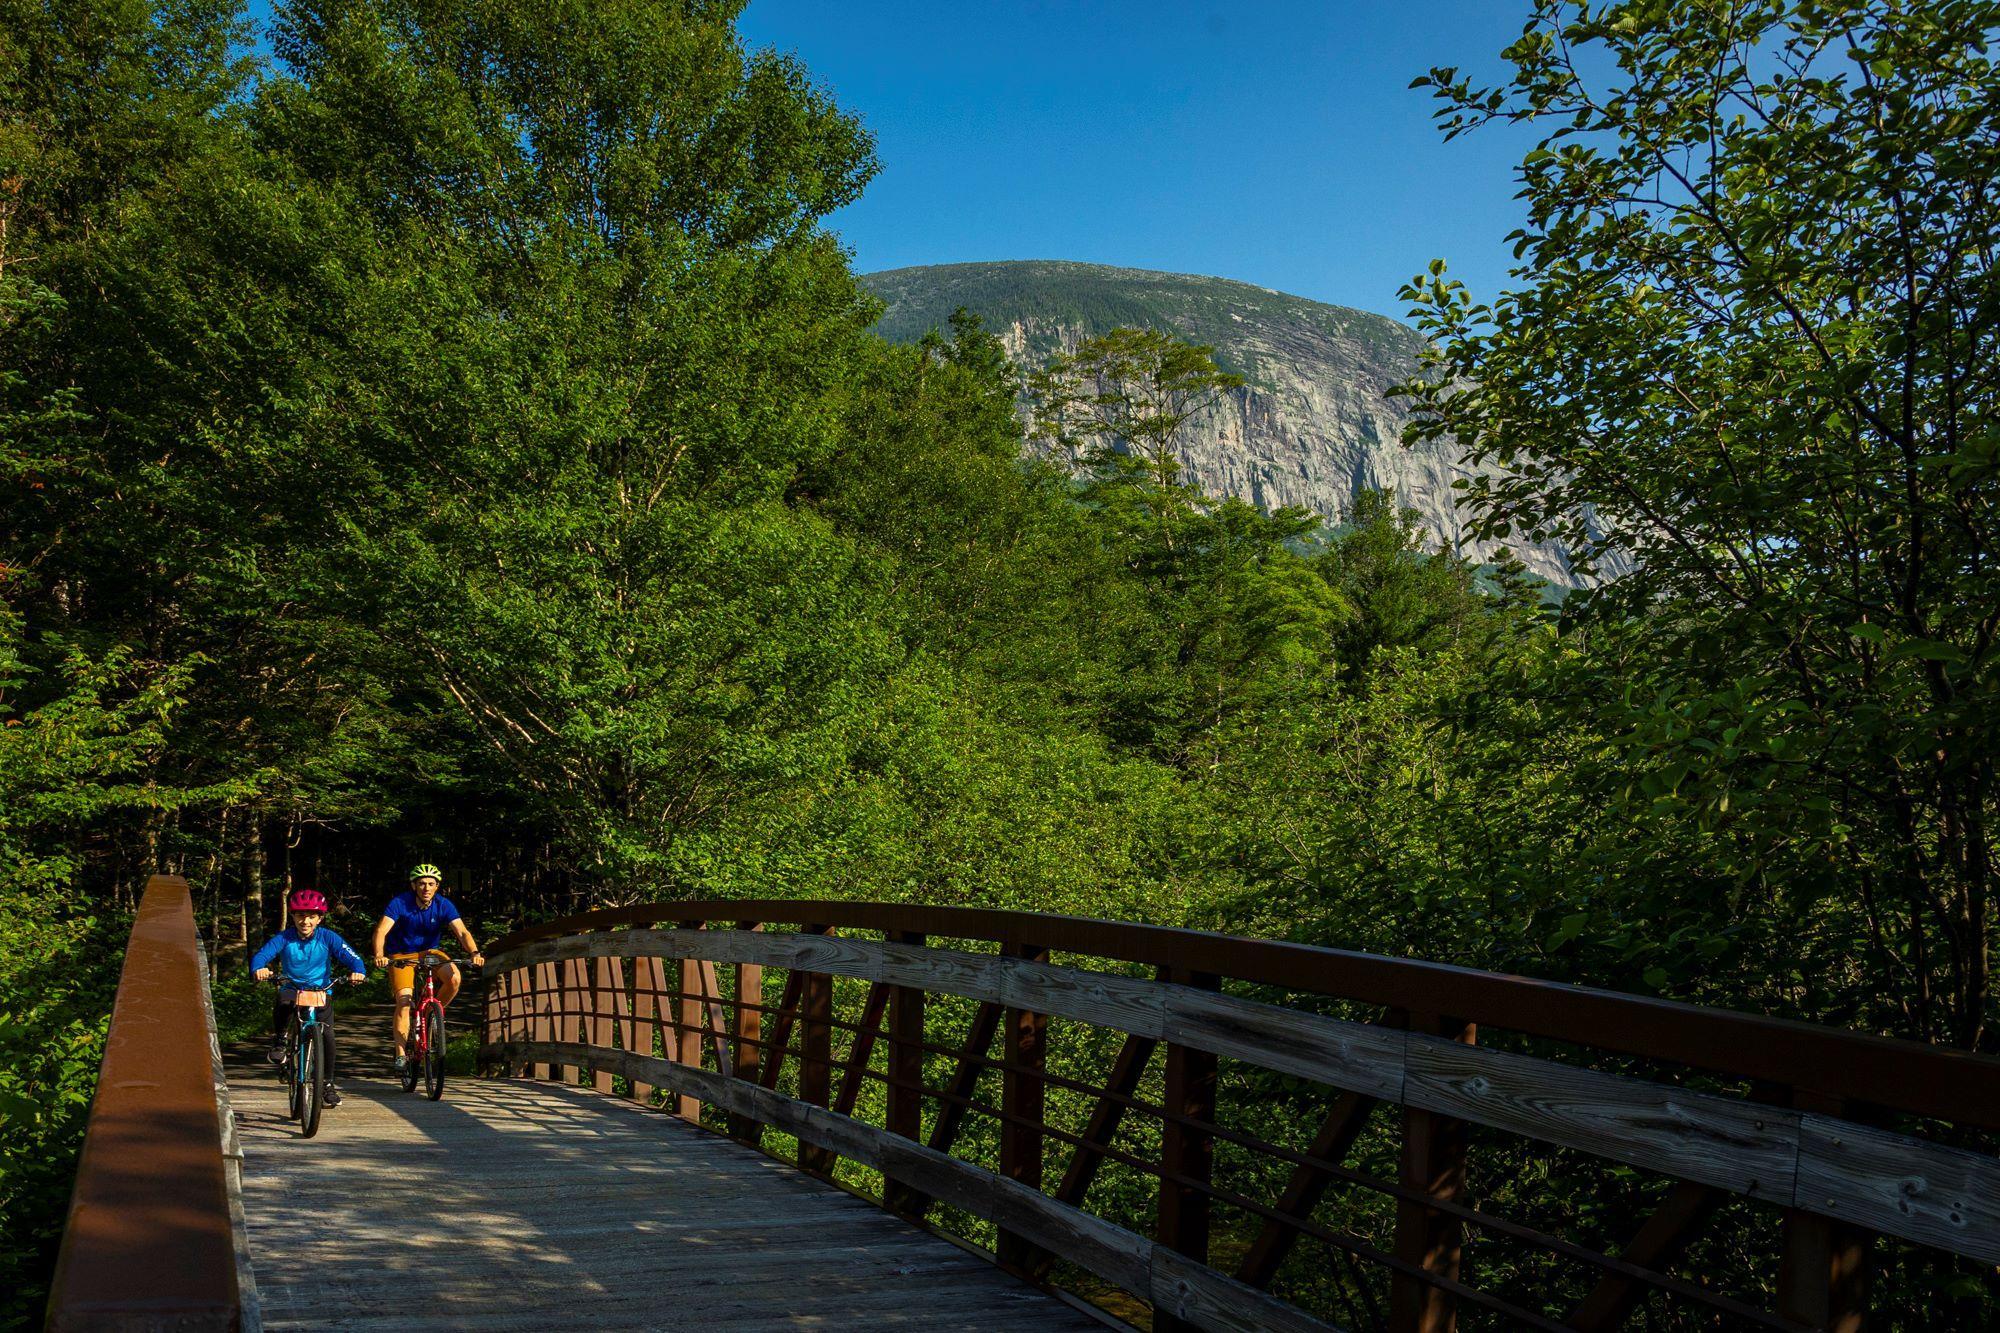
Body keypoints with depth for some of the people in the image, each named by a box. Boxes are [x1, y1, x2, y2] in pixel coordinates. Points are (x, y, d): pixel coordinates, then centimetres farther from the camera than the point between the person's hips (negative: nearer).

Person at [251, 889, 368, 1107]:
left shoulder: (328, 938, -9)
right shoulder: (283, 938, -8)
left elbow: (351, 957, -16)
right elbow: (261, 955, -20)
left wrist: (358, 972, -38)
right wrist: (259, 969, -44)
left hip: (321, 991, 0)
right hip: (291, 988, 0)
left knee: (327, 1034, -15)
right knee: (283, 1004, -38)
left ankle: (329, 1083, 5)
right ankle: (279, 1042, -9)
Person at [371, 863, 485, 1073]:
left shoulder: (443, 905, -14)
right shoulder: (400, 903, -19)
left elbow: (462, 932, -21)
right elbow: (381, 931, -29)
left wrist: (474, 952, -40)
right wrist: (379, 955, -48)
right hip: (402, 955, -2)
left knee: (454, 977, -25)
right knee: (404, 999, -20)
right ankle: (401, 1054, -13)